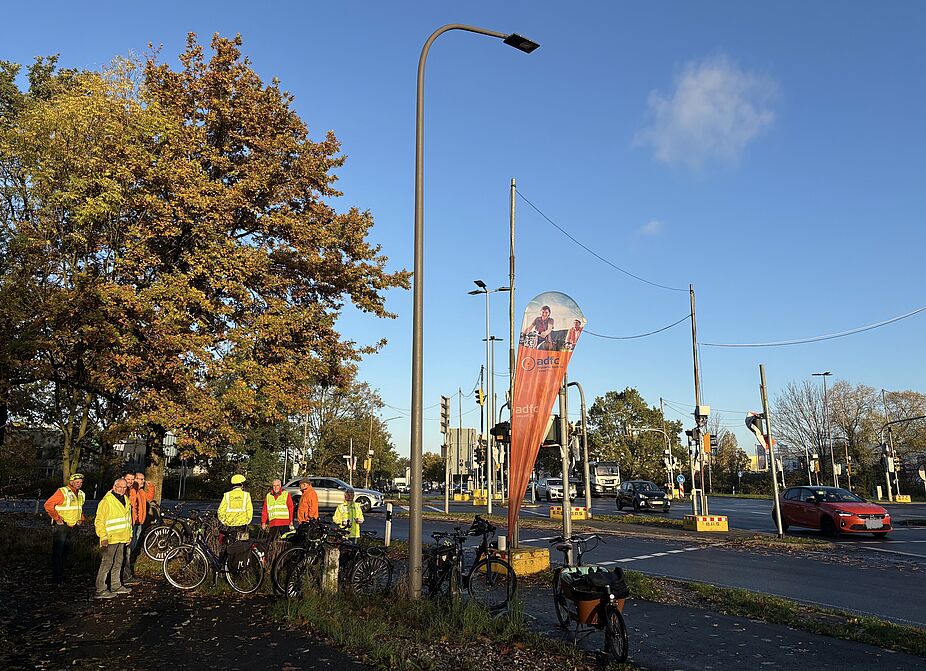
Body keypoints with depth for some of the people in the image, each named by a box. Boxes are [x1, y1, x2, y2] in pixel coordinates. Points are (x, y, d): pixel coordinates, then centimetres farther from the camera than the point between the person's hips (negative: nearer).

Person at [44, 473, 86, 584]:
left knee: (65, 552, 14)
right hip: (61, 525, -7)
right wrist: (57, 518, -16)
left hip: (73, 527, 7)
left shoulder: (81, 494, 12)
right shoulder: (62, 492, -11)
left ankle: (61, 574, 24)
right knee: (58, 552, -2)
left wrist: (82, 519, 12)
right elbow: (48, 505, -14)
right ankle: (56, 578, 3)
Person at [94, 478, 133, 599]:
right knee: (107, 563, -7)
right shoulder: (107, 501, -13)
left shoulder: (126, 500, 13)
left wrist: (130, 534, 21)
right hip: (110, 539, -8)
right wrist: (103, 537, -18)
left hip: (122, 538, 8)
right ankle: (100, 590, -1)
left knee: (118, 563, 16)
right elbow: (99, 521, -14)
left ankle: (116, 586, 26)